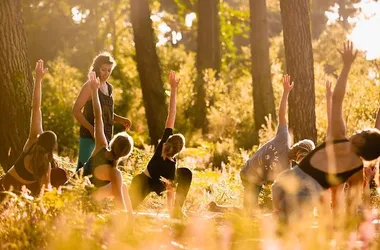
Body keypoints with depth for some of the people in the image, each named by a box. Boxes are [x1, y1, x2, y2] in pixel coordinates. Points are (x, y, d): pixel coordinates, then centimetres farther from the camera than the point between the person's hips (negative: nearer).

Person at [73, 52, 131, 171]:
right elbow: (76, 110, -13)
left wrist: (121, 120, 6)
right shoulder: (89, 86, -8)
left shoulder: (109, 88, 13)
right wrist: (91, 128, -24)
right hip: (89, 136, -7)